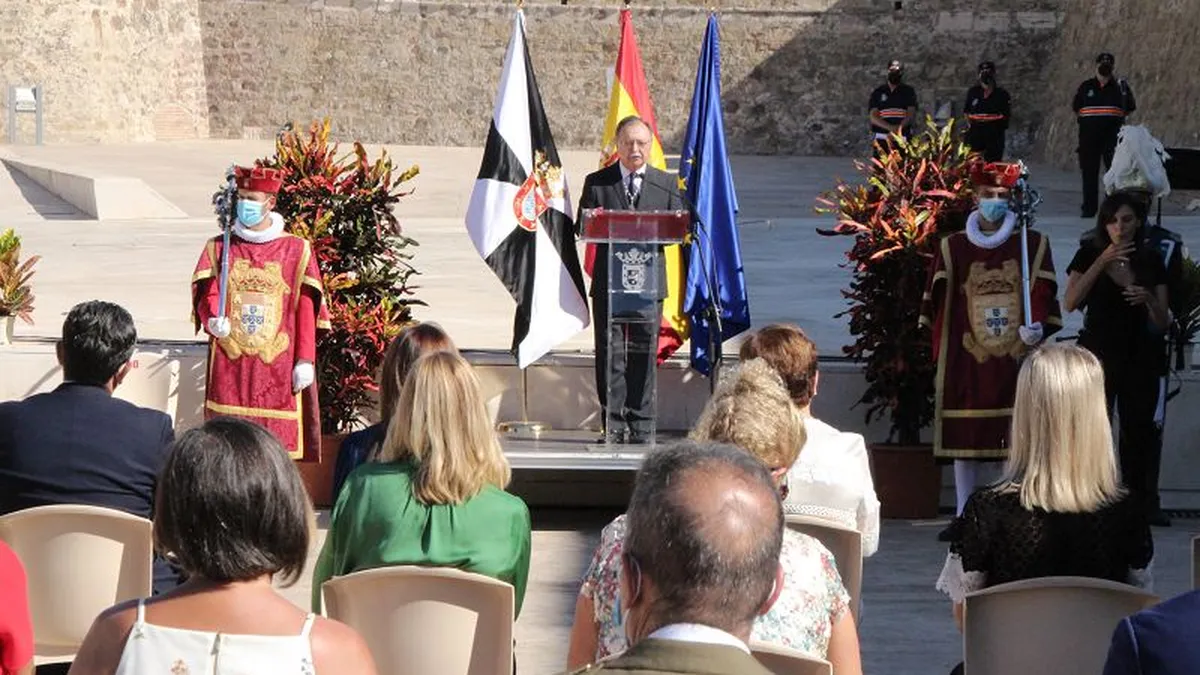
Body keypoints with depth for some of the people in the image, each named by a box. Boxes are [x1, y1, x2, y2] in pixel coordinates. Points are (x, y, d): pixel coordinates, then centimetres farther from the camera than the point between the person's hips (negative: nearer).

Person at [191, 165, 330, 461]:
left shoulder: (296, 250, 4)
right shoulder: (218, 248, 10)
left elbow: (306, 310, 3)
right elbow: (206, 296, 3)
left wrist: (305, 361, -3)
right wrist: (213, 320, -20)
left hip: (278, 368, -1)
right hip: (230, 367, 1)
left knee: (280, 445, -4)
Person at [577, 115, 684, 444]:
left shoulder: (667, 184, 11)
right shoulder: (596, 183, 8)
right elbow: (583, 228, 4)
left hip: (649, 282, 1)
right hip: (609, 282, -1)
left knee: (644, 356, 3)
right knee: (610, 355, 0)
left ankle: (641, 427, 10)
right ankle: (613, 426, 6)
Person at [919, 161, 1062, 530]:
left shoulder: (1034, 245, 7)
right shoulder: (952, 246, 9)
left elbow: (1043, 296, 2)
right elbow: (938, 305, 8)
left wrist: (1036, 326, -17)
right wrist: (940, 357, 4)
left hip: (1015, 359, -1)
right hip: (965, 360, 1)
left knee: (1006, 440, -3)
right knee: (964, 438, 2)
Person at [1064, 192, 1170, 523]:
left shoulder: (1152, 262, 7)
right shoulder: (1089, 254, 2)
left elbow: (1162, 324, 6)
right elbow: (1070, 303, -12)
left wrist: (1149, 299, -15)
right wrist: (1103, 261, -17)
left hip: (1140, 358, 2)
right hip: (1098, 355, -2)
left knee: (1138, 433, 3)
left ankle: (1140, 505, 10)